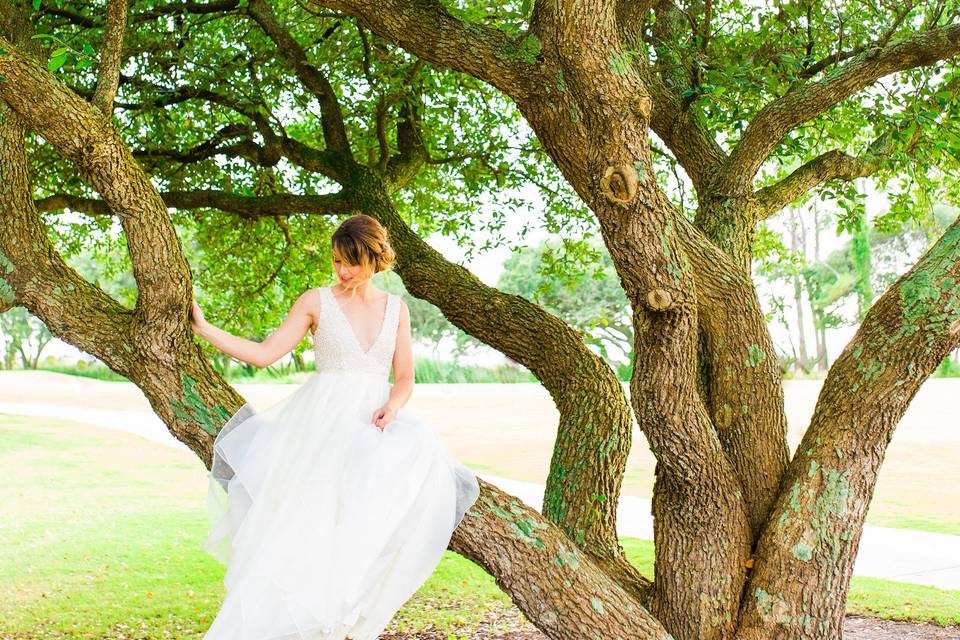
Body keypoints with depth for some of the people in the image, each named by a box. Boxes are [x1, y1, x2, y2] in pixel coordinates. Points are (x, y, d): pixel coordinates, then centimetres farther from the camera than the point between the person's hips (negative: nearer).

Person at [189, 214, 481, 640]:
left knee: (424, 461, -26)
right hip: (323, 419, -2)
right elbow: (264, 354, 0)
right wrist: (204, 329, -6)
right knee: (305, 518, -20)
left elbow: (405, 378, 9)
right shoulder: (316, 302, 4)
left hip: (374, 420, 2)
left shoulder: (396, 308, 11)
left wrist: (392, 406, -13)